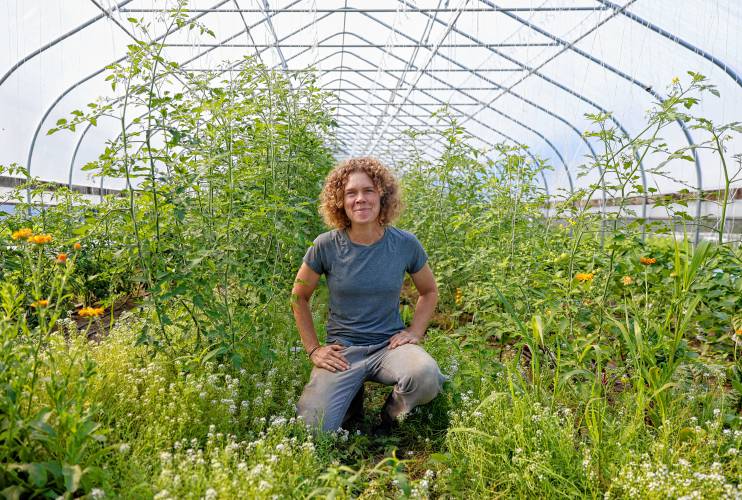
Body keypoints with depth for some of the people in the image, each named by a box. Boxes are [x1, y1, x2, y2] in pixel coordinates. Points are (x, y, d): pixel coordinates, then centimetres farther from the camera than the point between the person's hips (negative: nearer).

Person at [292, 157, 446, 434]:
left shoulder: (406, 244, -5)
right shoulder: (326, 246, -8)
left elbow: (429, 291, 13)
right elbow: (299, 297, 7)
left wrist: (415, 332, -1)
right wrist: (313, 349, 1)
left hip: (389, 345, 1)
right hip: (342, 349, 0)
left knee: (427, 377, -33)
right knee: (312, 430, -18)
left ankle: (391, 412, 4)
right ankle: (352, 398, 17)